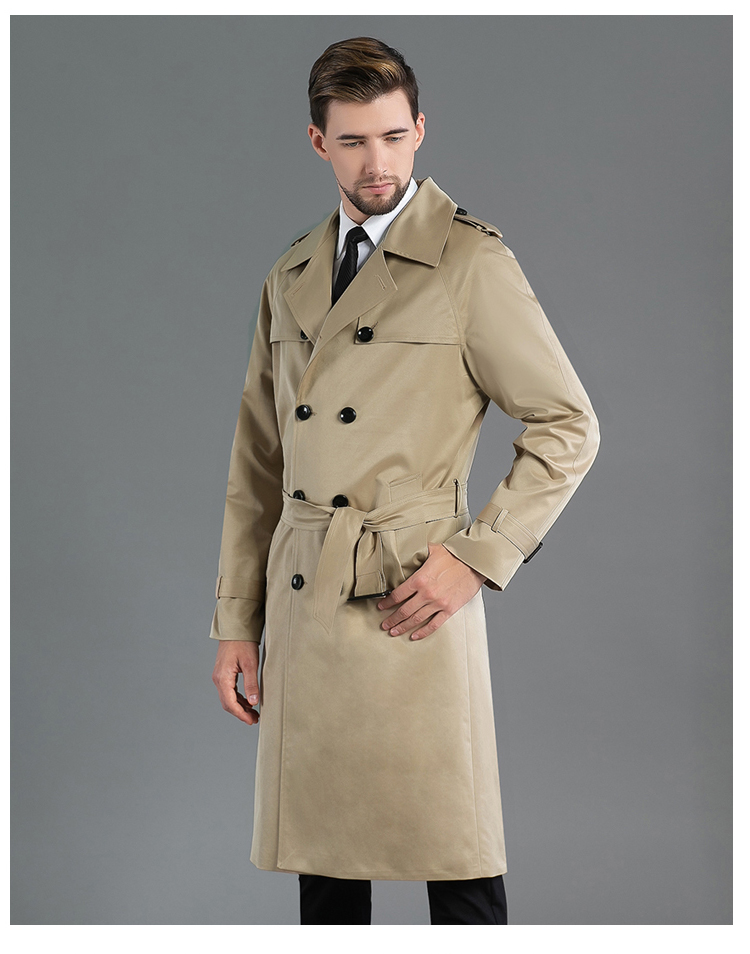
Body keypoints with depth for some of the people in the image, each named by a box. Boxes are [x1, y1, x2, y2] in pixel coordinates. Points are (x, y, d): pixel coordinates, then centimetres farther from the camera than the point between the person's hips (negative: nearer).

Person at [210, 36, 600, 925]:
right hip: (302, 610, 5)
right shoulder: (291, 277, 15)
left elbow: (568, 425, -3)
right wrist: (236, 620, 11)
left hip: (411, 605, -5)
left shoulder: (472, 262, -3)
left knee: (457, 867, 2)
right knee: (320, 866, 13)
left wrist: (477, 558, -11)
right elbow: (257, 461, 16)